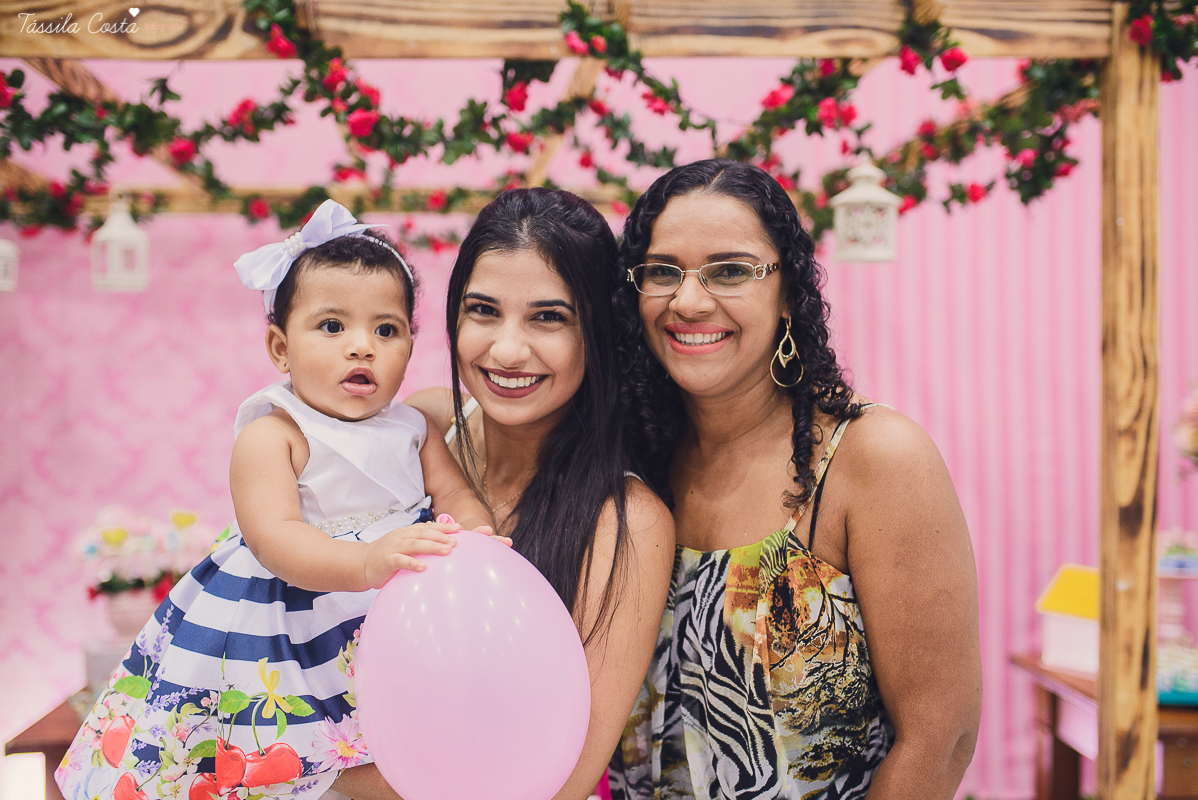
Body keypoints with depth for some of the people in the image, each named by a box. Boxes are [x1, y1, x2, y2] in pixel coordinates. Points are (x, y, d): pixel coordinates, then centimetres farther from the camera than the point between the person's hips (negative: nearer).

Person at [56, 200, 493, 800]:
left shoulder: (412, 429, 5)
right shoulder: (270, 437, -14)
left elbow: (457, 494, 2)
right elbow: (275, 537, -26)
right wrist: (367, 561, -44)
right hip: (291, 616, -5)